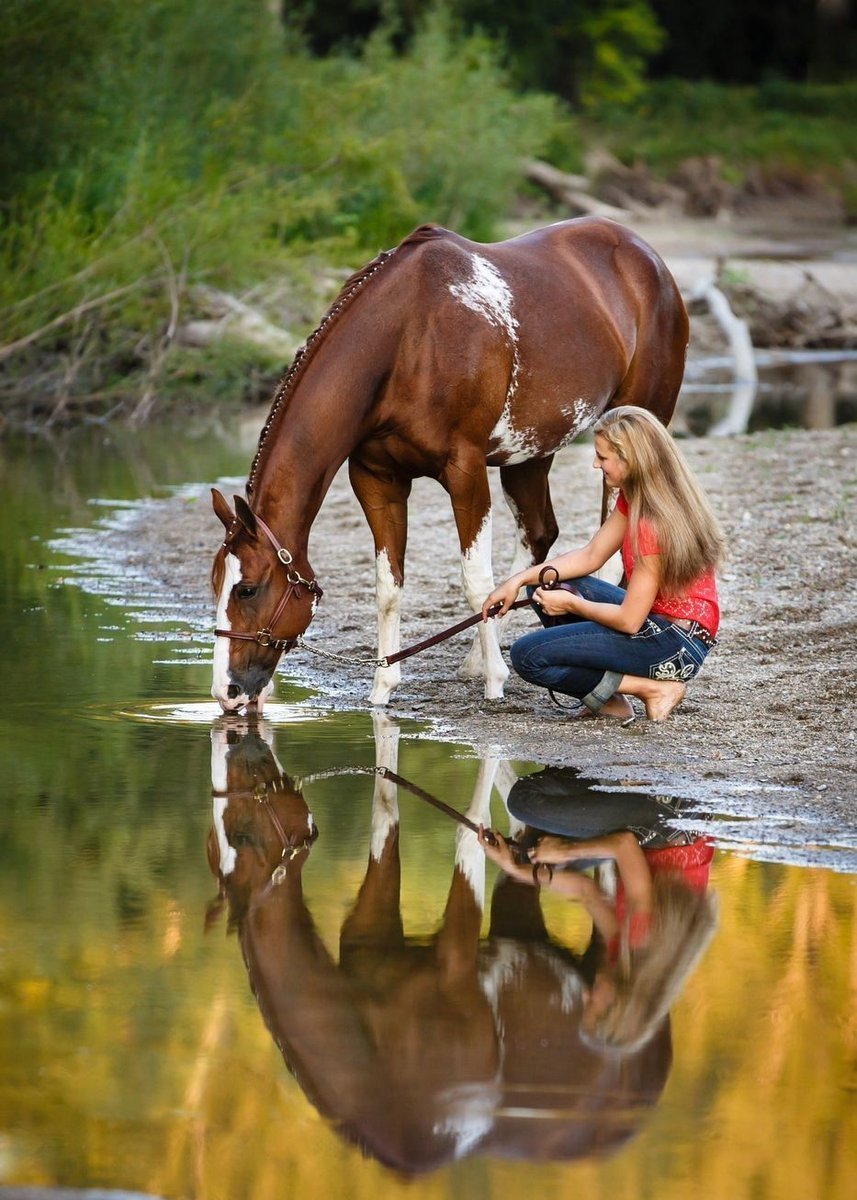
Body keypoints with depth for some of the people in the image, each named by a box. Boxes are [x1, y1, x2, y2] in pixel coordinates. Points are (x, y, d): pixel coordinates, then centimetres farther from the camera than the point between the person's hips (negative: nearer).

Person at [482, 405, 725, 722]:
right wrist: (520, 580, 3)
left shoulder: (653, 525, -24)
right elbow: (591, 556, 12)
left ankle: (653, 689, -8)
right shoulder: (632, 499, 5)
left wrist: (570, 604, -6)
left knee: (528, 656, -13)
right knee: (544, 586, 16)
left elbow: (629, 621, -21)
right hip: (657, 619, 10)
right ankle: (605, 697, 4)